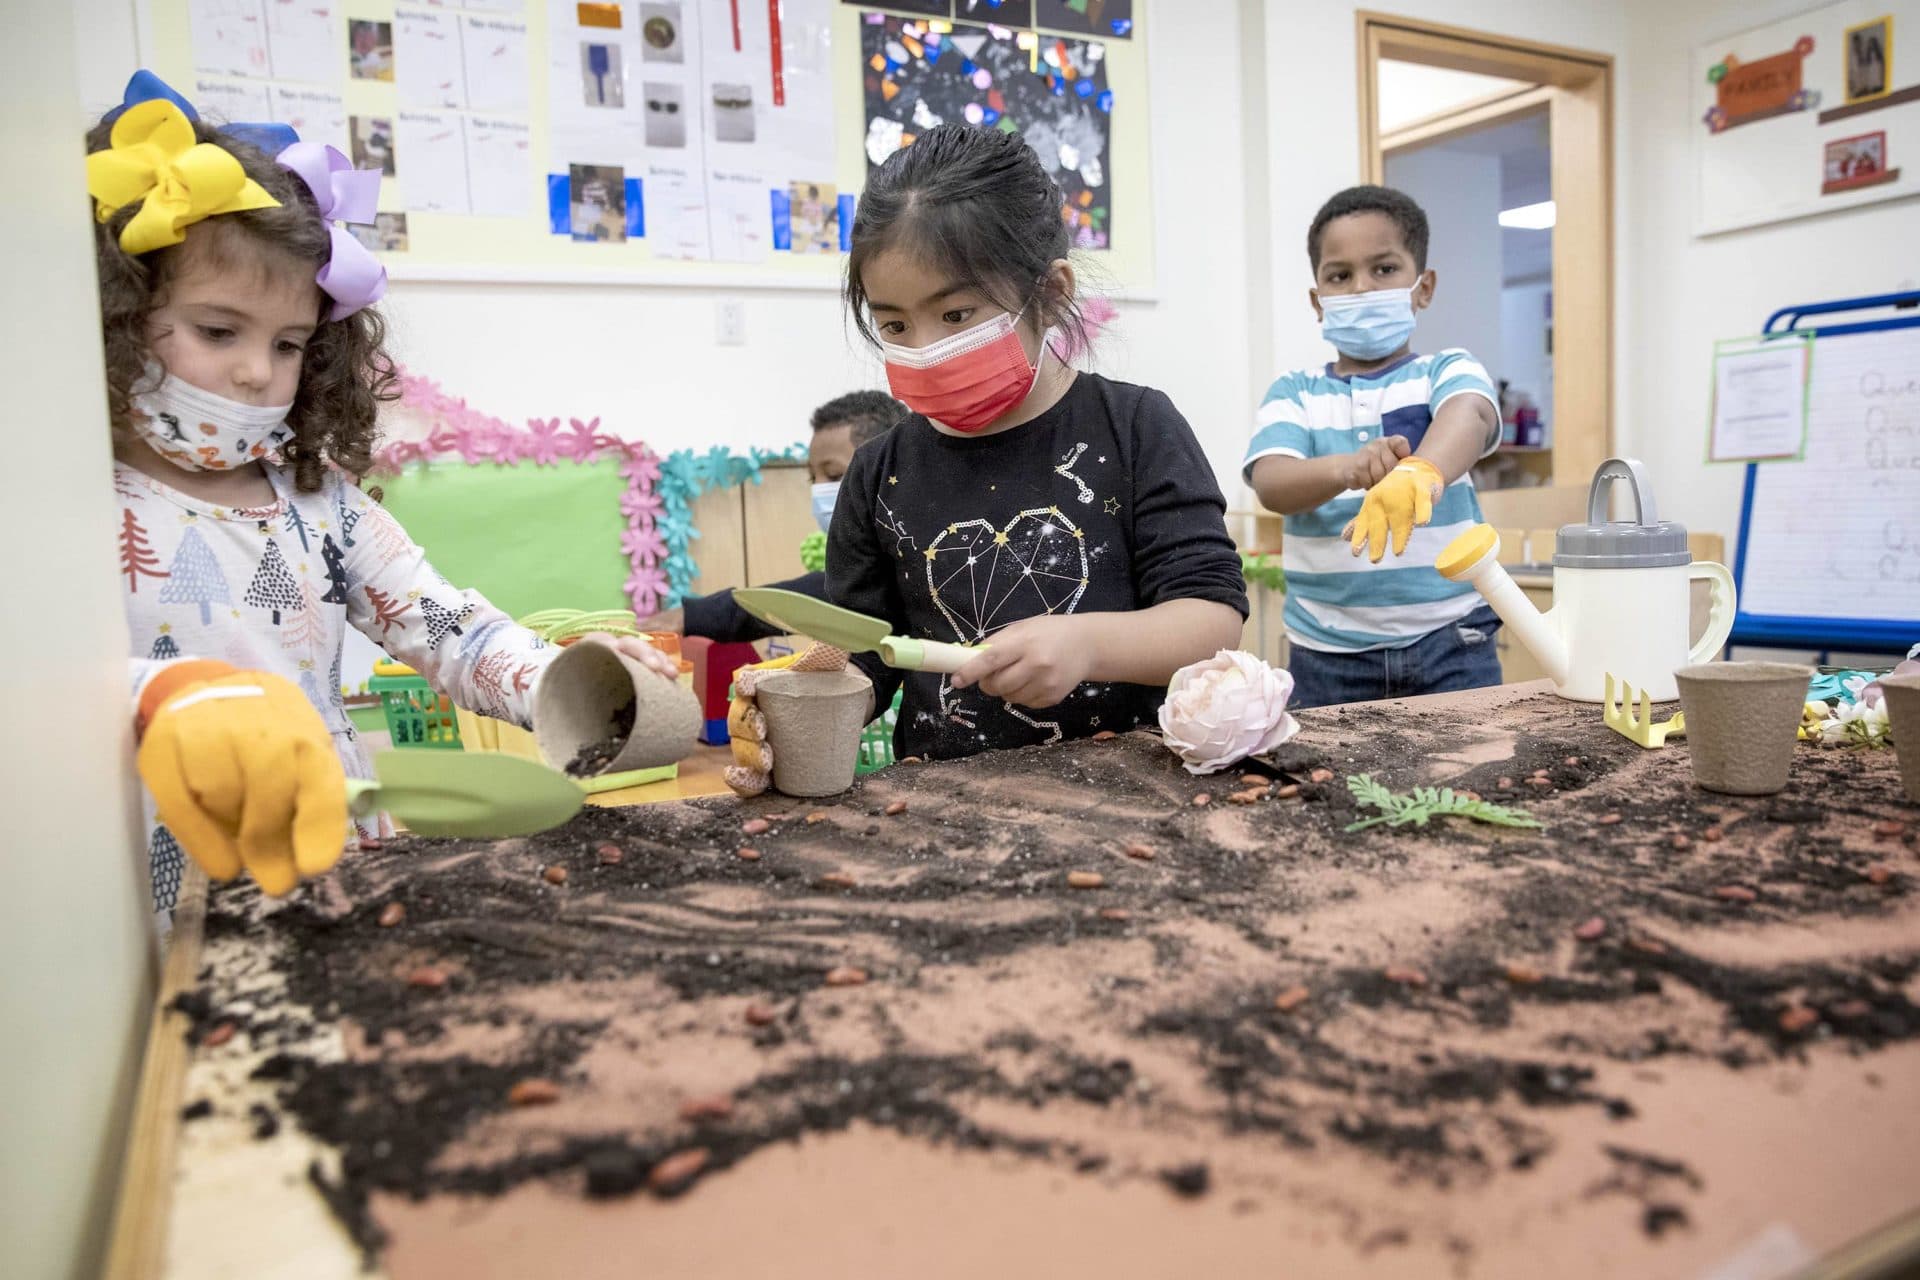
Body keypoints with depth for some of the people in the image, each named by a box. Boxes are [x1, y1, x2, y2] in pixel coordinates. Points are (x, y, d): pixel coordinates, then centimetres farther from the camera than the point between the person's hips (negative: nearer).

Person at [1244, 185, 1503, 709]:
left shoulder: (1449, 371, 4)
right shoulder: (1294, 393, 6)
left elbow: (1469, 417, -20)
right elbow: (1270, 484, -12)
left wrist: (1422, 472, -43)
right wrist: (1345, 469, -34)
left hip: (1448, 641, 0)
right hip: (1328, 652, 1)